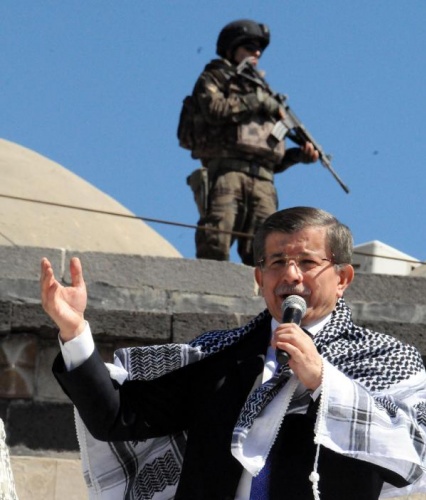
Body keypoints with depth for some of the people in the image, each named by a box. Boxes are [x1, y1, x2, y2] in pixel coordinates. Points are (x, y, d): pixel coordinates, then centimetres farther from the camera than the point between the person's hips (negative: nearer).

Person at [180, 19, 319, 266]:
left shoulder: (261, 89, 32)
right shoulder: (213, 79, 18)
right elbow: (216, 109, -8)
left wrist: (300, 154, 10)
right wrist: (257, 101, 0)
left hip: (262, 181, 5)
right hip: (226, 171, -5)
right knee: (216, 243, -19)